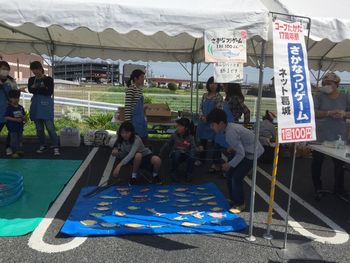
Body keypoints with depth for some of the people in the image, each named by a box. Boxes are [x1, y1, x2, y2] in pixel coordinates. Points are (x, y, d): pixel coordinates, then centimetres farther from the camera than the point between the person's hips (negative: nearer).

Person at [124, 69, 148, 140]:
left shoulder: (140, 89, 12)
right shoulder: (131, 89, -13)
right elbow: (127, 107, -17)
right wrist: (128, 122, -19)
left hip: (141, 120, 9)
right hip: (134, 120, -9)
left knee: (143, 138, 10)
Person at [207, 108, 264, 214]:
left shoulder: (230, 133, -29)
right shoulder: (230, 127, -3)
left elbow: (241, 153, -26)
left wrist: (230, 164, -15)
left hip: (252, 153, -9)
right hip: (245, 151, 9)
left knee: (236, 177, -11)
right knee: (229, 173, 11)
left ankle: (240, 204, 10)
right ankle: (234, 200, 27)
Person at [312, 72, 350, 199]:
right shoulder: (319, 96, -2)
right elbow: (312, 113, -12)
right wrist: (329, 113, -25)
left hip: (339, 137, 2)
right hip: (320, 137, -2)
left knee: (340, 163, 10)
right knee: (317, 162, 5)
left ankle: (339, 188, 28)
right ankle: (318, 188, 20)